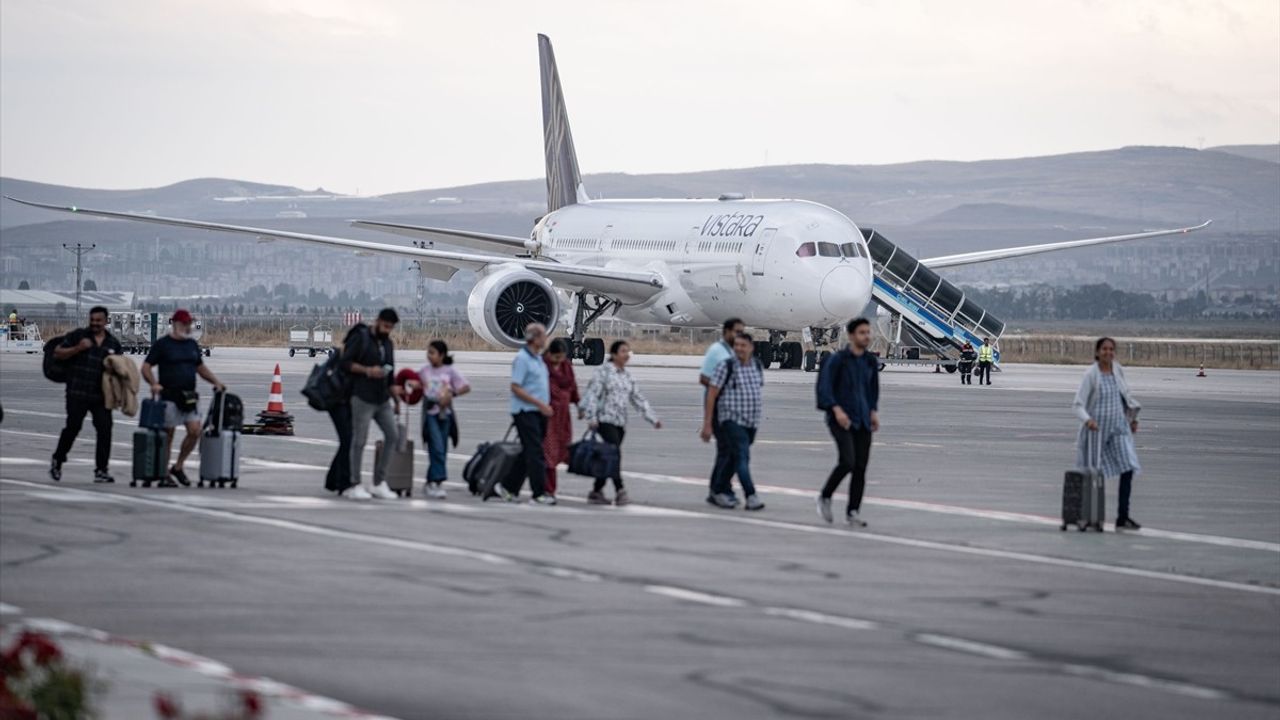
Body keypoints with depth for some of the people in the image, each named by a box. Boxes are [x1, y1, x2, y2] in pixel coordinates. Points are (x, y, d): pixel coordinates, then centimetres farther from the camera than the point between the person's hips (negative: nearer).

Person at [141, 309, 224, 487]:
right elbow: (146, 367, -4)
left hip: (189, 396, 5)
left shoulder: (192, 344, 15)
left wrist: (216, 381, 12)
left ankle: (178, 467, 11)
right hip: (169, 396, -5)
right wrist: (154, 384, -21)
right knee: (167, 434, 0)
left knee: (195, 431, -6)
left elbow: (200, 367, 25)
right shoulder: (162, 344, -2)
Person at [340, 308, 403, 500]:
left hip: (382, 400, 6)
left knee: (393, 435, -5)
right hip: (362, 398, -6)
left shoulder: (388, 344, 17)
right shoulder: (360, 337, -4)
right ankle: (355, 486, 4)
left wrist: (396, 399, 19)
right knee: (359, 441, -4)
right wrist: (367, 370, -20)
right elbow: (345, 363, -10)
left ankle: (379, 483, 2)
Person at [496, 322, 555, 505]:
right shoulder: (522, 359, -12)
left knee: (529, 454, 10)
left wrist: (546, 407, 14)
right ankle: (539, 492, -7)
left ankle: (510, 488, 16)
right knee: (535, 453, -8)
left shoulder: (538, 359, 16)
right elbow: (515, 388, -17)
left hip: (539, 413, 9)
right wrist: (540, 404, -19)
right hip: (525, 412, -9)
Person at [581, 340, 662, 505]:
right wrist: (592, 417, -19)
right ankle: (620, 492, -22)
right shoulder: (604, 371, -4)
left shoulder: (628, 377, 16)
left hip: (621, 422, 7)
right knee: (615, 454, -18)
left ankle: (596, 492, 16)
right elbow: (593, 394, -9)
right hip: (605, 420, -7)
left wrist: (653, 419, 12)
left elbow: (638, 399, 18)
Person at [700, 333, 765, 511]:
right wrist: (707, 424, -11)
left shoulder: (757, 366, 7)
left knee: (735, 459, 14)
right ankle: (751, 497, -23)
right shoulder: (727, 366, -9)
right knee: (742, 458, -16)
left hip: (751, 422, 6)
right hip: (732, 421, -6)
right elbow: (711, 395, -9)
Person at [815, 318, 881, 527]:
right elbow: (824, 387, -10)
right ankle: (825, 497, 3)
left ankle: (853, 511, 7)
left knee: (861, 466, -1)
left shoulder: (871, 361, 10)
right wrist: (837, 409, -23)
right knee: (847, 462, -19)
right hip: (841, 419, -5)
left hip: (863, 421, 5)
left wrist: (874, 412, 7)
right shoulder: (837, 360, -6)